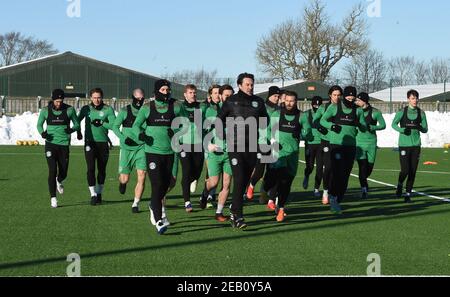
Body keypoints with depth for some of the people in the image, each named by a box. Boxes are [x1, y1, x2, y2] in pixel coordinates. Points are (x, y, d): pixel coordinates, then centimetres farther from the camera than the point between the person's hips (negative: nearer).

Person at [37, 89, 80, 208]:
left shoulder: (69, 110, -3)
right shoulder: (45, 111, -2)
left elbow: (77, 124, 6)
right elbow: (39, 124, 11)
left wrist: (72, 129, -18)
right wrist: (42, 132, -11)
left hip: (64, 145, 1)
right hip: (51, 144, -1)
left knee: (63, 173, 7)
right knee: (52, 171, -11)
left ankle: (59, 181, 45)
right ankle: (53, 198, -3)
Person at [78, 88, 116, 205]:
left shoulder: (108, 109, -2)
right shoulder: (86, 109, 3)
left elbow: (114, 125, -10)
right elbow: (77, 121, 16)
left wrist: (101, 123, -18)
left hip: (103, 143, 0)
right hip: (90, 142, 0)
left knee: (102, 170, 8)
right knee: (91, 169, -10)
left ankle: (99, 193, 23)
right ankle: (93, 195, -6)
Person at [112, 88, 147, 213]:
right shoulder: (125, 111, -1)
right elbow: (115, 126, -2)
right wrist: (123, 138, -16)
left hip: (141, 148, 1)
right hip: (127, 148, -1)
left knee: (142, 175, -12)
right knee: (125, 179, 1)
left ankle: (135, 204, -1)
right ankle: (122, 182, 40)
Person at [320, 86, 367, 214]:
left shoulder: (358, 111, 8)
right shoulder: (334, 107, 1)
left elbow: (364, 126, 10)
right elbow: (322, 120, 6)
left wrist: (359, 124, -14)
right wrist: (331, 126, -13)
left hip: (351, 146, 4)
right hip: (336, 144, -4)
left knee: (345, 174, 5)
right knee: (337, 171, -16)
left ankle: (338, 200, 16)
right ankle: (333, 197, -8)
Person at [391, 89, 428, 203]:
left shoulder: (421, 113, 6)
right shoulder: (402, 112, -2)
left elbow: (425, 129, 8)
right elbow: (394, 124, -6)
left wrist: (419, 128, -14)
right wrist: (402, 130, -24)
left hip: (416, 145, 3)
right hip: (404, 144, -3)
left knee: (413, 171, 1)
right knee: (405, 170, -9)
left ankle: (408, 194, 13)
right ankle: (400, 185, 22)